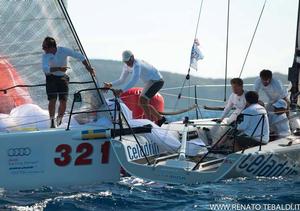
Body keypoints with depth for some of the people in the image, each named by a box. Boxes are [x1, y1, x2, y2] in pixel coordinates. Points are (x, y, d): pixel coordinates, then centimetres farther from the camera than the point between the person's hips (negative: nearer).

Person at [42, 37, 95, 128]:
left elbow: (79, 56, -7)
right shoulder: (46, 56, -16)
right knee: (52, 100, -13)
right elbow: (45, 69, -31)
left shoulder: (64, 51, -16)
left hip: (63, 78, 1)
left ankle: (59, 119, 20)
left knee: (63, 101, -4)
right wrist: (58, 68, -43)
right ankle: (52, 121, -2)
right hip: (51, 78, 0)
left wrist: (88, 67, -6)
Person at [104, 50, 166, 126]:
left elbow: (134, 81, -43)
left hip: (157, 81, -10)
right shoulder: (126, 66, -2)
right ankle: (160, 118, 23)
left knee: (142, 101, -20)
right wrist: (110, 84, -11)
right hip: (150, 82, 10)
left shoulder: (137, 65, -30)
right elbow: (122, 80, 5)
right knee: (142, 102, 11)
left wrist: (121, 90, -52)